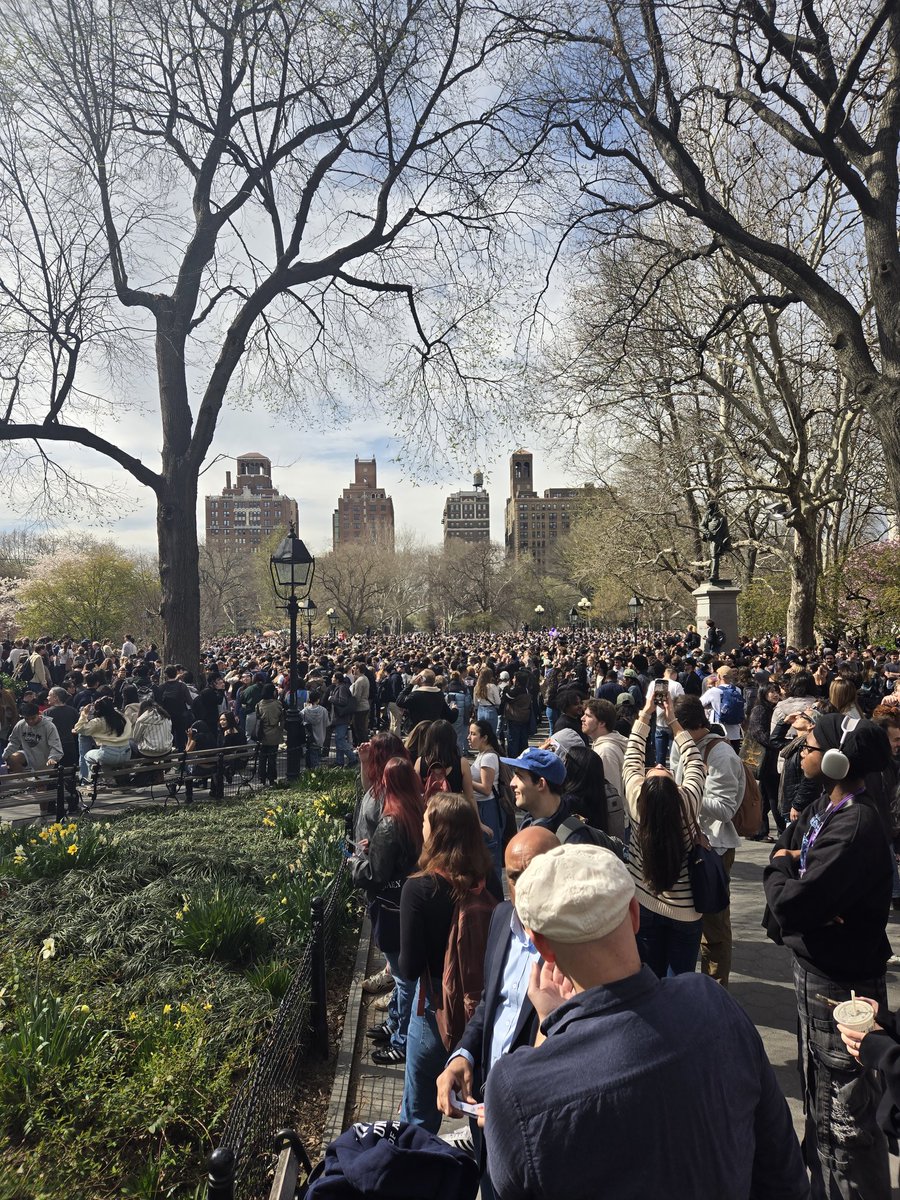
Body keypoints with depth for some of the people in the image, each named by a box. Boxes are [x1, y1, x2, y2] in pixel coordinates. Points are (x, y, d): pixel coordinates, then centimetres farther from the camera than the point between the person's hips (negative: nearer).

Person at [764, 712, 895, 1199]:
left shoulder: (855, 826, -28)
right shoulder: (823, 808, 1)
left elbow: (787, 903, -31)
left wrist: (780, 872, -9)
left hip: (841, 986, -9)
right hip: (813, 970, 9)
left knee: (848, 1120, 7)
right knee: (819, 1104, 26)